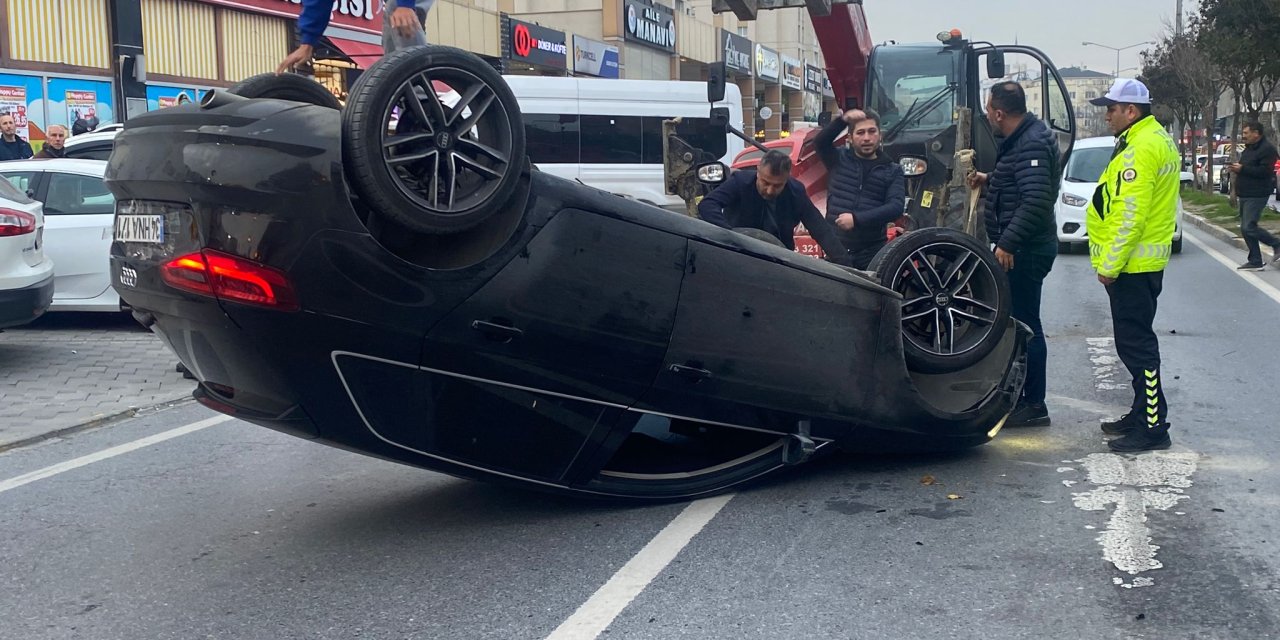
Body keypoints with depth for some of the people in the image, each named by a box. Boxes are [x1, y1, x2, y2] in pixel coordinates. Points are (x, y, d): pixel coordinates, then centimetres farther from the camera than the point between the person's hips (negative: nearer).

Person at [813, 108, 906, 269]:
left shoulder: (892, 171, 7)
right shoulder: (839, 160, 8)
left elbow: (896, 207, -8)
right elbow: (819, 142, -12)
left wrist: (857, 219, -18)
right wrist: (842, 121, -26)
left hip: (872, 253, 0)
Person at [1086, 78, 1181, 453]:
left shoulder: (1139, 148, -18)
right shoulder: (1158, 140, 16)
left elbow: (1130, 215, -23)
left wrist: (1110, 266, -19)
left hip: (1132, 264, -11)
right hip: (1147, 260, 11)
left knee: (1135, 344, -7)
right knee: (1137, 342, 17)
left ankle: (1153, 428, -4)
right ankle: (1142, 414, 26)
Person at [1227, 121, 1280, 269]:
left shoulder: (1267, 149, -13)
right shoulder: (1249, 148, 18)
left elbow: (1264, 171, -23)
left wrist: (1242, 169, -21)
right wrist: (1236, 169, 6)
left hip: (1257, 195, -10)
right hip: (1245, 195, 10)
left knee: (1248, 227, -16)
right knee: (1246, 228, 9)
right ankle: (1255, 262, 14)